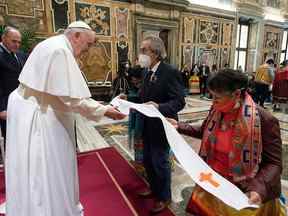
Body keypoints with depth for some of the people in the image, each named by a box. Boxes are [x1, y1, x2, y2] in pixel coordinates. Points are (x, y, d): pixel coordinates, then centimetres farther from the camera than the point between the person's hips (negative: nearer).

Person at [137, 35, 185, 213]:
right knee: (148, 160, 21)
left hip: (162, 127, -8)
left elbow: (179, 102, -22)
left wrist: (159, 107, -37)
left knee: (160, 162, 9)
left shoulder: (171, 72, -18)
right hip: (148, 126, 8)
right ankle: (154, 188, 46)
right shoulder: (149, 72, 8)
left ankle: (164, 197, 35)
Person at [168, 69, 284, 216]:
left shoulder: (265, 120, -23)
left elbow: (274, 163, -17)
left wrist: (259, 189, -32)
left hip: (241, 192, -4)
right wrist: (180, 127, 2)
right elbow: (205, 131, 10)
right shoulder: (217, 110, -7)